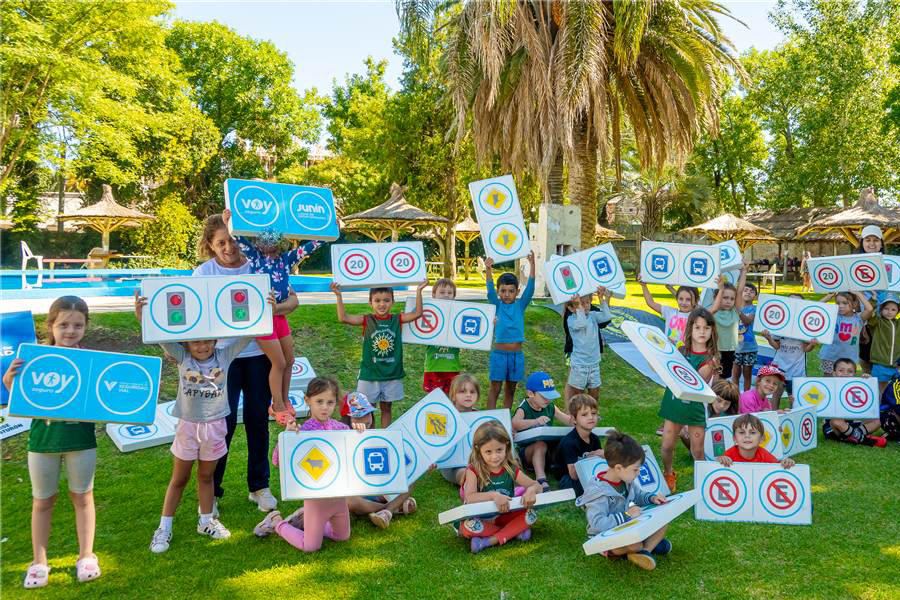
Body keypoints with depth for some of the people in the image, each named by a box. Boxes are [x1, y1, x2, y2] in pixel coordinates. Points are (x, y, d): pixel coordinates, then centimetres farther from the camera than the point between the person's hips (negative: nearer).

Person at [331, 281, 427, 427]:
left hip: (392, 373, 1)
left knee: (386, 408, 14)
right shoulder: (367, 320, -5)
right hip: (369, 373, -1)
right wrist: (339, 296, -20)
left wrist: (418, 291, -13)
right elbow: (343, 318, -15)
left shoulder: (397, 320, 0)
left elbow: (417, 313, -8)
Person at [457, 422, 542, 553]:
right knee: (468, 527, -34)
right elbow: (469, 497, -28)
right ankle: (513, 531, -17)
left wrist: (531, 490, -27)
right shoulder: (474, 470, -14)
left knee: (531, 515, -18)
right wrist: (494, 496, -42)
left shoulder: (511, 470, -3)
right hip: (480, 518, -2)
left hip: (504, 516, 3)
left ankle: (490, 541, -21)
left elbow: (536, 485, -3)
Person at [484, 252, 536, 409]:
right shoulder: (497, 306, 1)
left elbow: (530, 288, -6)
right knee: (495, 388, 2)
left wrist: (532, 265, -17)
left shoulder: (520, 306, 5)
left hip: (517, 354, 2)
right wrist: (488, 270, -29)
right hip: (499, 353, -2)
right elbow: (490, 291, -14)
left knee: (510, 390, 13)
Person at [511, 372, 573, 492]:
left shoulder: (551, 408, 7)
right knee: (540, 444, -36)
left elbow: (570, 421, 8)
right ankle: (541, 479, -45)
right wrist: (535, 421, -50)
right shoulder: (523, 410, -12)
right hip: (526, 450, -5)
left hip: (548, 451, 5)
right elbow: (514, 424, -33)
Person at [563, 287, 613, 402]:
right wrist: (579, 306, -30)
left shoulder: (593, 315, 4)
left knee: (595, 394, 14)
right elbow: (581, 323, -32)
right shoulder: (571, 319, -11)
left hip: (594, 363, 5)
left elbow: (607, 317, -10)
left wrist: (602, 299, -11)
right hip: (579, 365, -5)